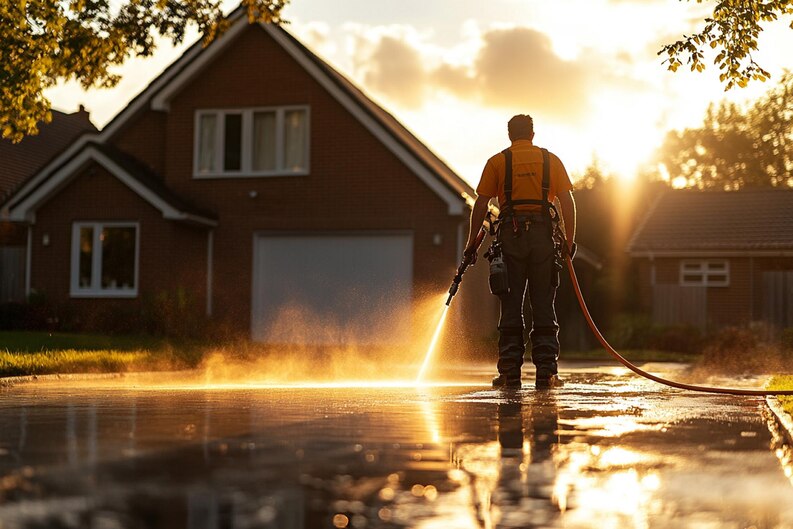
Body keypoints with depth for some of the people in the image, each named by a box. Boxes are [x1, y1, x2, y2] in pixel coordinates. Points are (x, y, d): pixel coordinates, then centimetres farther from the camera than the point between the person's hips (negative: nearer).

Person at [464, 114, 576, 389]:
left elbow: (481, 204, 3)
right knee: (544, 305, 4)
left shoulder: (498, 161, 8)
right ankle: (546, 372, 1)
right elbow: (567, 202, 4)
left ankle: (510, 372, 1)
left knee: (510, 305, 3)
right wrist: (570, 240, 6)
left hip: (511, 234, -1)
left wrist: (472, 241, 9)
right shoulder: (551, 160, 11)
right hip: (544, 234, 1)